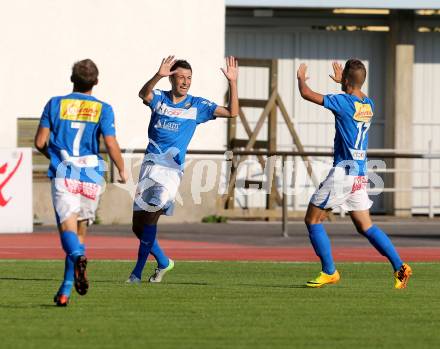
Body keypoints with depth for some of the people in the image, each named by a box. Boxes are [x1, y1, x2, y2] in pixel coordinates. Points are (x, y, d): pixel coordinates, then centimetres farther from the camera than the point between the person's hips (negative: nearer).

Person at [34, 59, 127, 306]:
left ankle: (79, 258, -47)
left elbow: (40, 142, 4)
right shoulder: (103, 109, 2)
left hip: (63, 174, -1)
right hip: (91, 176, 1)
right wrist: (122, 170, 9)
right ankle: (66, 291, 14)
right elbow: (111, 144, -7)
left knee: (68, 227, -12)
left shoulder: (55, 104, 5)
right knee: (81, 232, 13)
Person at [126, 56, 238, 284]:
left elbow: (231, 112, -1)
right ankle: (163, 262, 29)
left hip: (172, 169, -3)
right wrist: (158, 75, -38)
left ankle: (137, 272, -12)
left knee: (151, 217, -19)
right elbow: (144, 94, -19)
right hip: (150, 165, 3)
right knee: (138, 225, 7)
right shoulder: (159, 99, 5)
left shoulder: (197, 106, 4)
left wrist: (233, 83, -14)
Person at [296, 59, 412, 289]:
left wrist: (301, 78, 13)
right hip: (361, 174, 7)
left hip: (343, 171, -7)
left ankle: (329, 271, 1)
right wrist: (341, 81, 50)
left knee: (312, 219, 4)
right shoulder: (369, 105, 9)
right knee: (365, 226, 11)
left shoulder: (342, 102, -13)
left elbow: (306, 93, -8)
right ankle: (399, 267, -2)